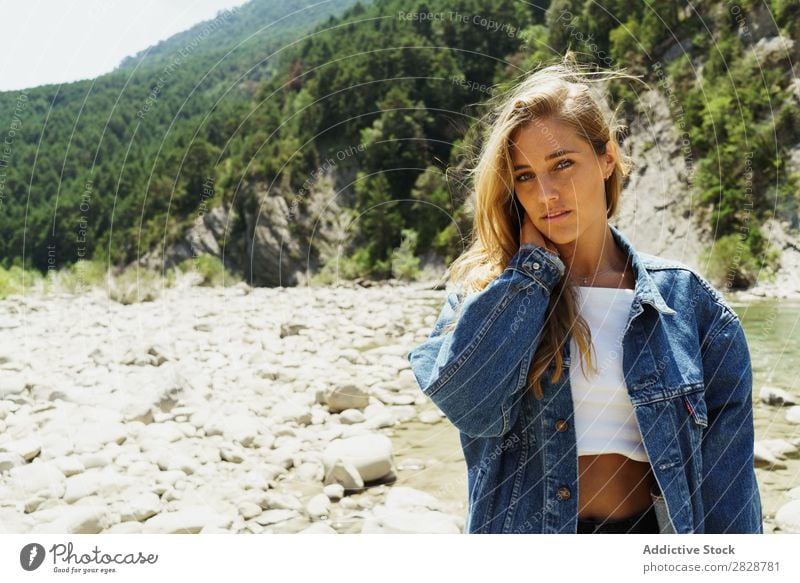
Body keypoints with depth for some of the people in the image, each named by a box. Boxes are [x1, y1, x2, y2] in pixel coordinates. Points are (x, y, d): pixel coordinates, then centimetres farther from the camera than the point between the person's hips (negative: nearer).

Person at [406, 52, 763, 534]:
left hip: (649, 526, 1)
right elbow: (470, 402, -23)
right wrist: (533, 260, -15)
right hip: (526, 522, 0)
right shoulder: (486, 294, -4)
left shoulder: (687, 301, -4)